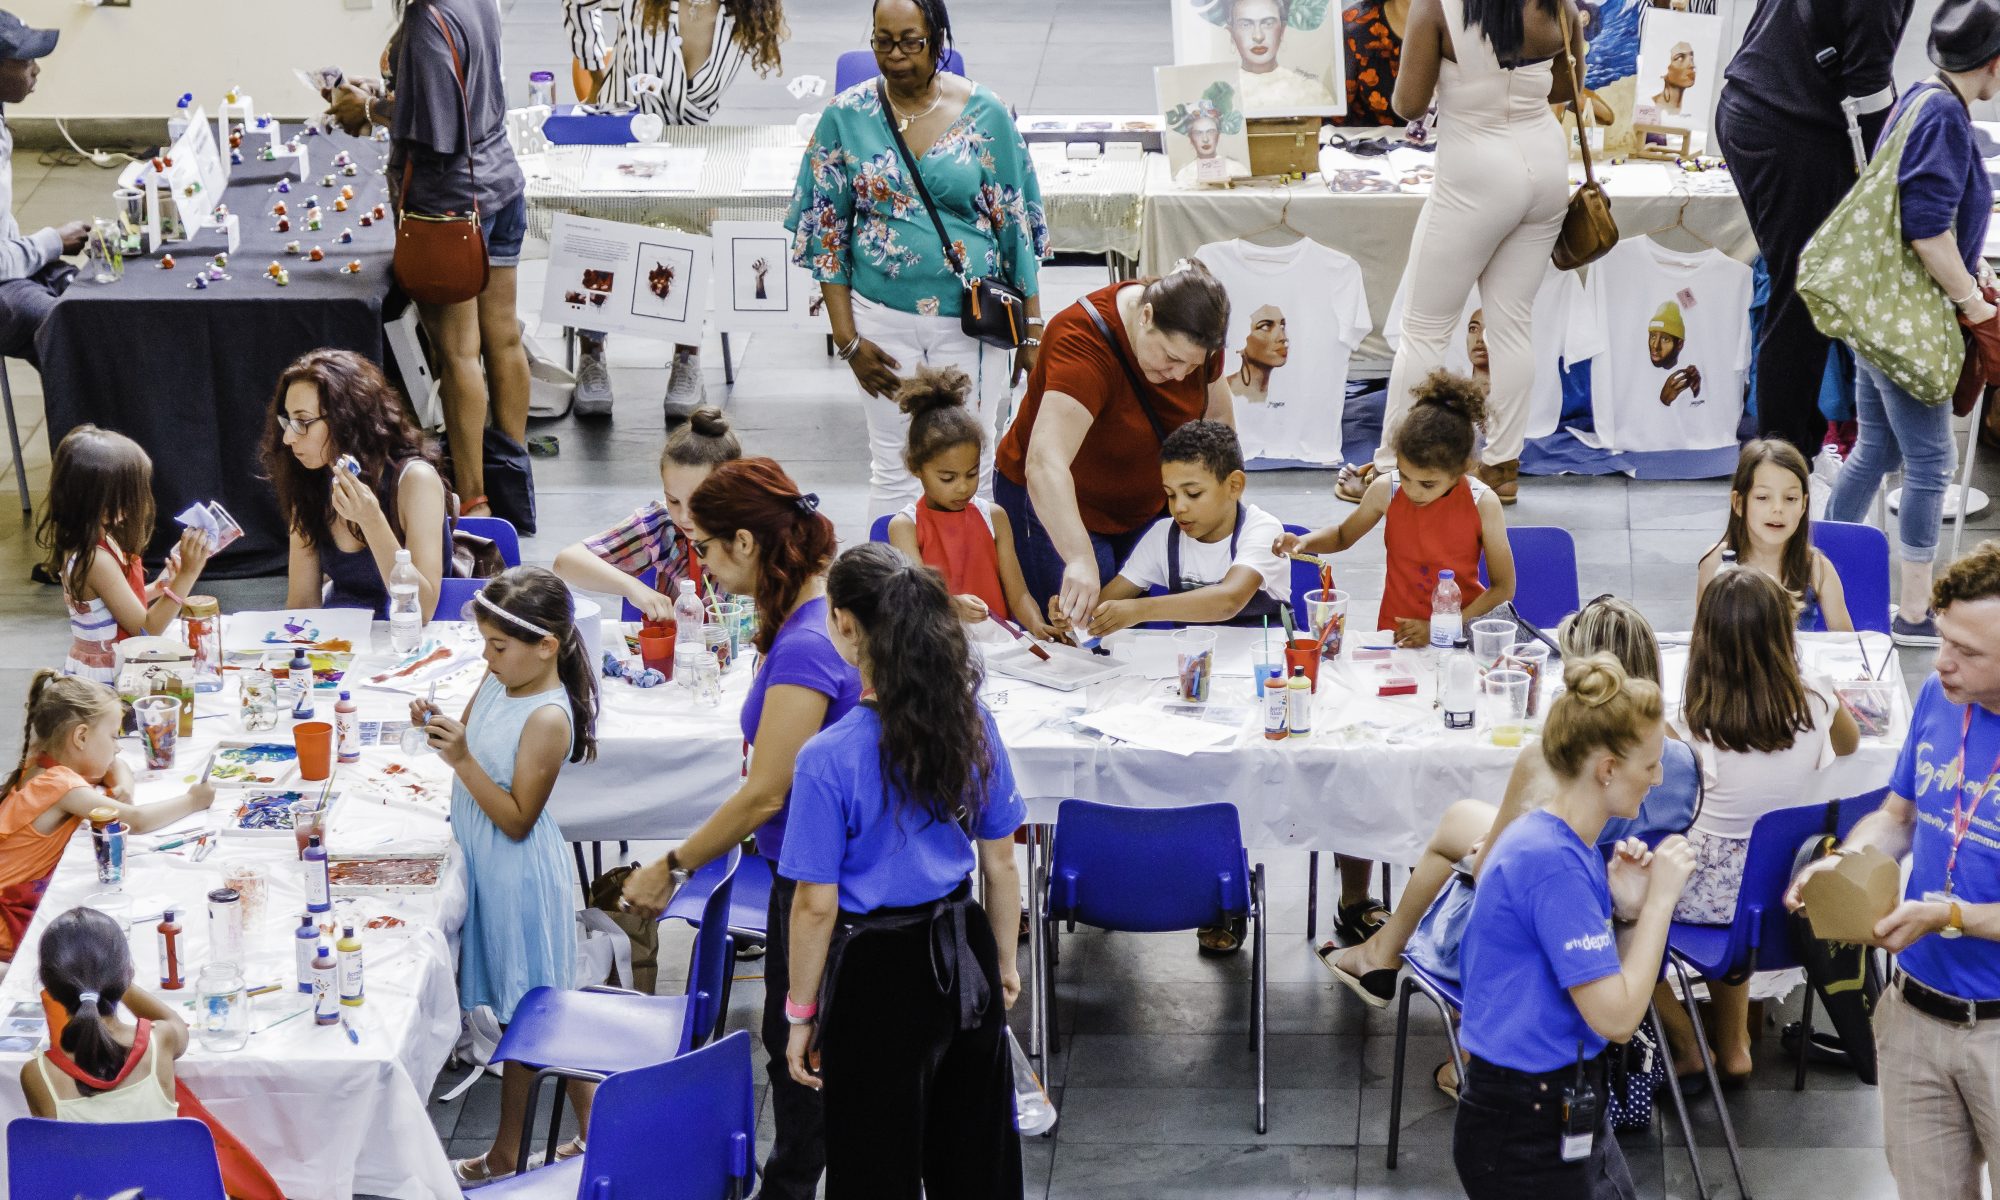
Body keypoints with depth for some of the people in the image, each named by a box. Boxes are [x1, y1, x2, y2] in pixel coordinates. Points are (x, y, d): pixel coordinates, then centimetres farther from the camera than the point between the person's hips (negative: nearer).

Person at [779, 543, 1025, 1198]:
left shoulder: (830, 758, -21)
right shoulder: (973, 722, -5)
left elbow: (817, 906, -16)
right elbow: (1001, 862, 4)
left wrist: (801, 1014, -5)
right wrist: (1004, 962, 18)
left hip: (880, 977, -5)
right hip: (964, 956, 5)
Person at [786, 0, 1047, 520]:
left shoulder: (985, 114, -5)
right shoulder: (846, 116, -3)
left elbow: (1017, 224, 0)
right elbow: (824, 231, 1)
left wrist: (1033, 330, -1)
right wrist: (847, 338, -4)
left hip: (970, 320, -1)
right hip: (883, 319, 1)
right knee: (893, 470, 8)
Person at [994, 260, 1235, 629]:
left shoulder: (1191, 336, -13)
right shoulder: (1085, 344, -35)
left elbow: (1218, 416, 8)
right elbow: (1044, 464, -48)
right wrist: (1080, 560, -59)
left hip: (1146, 506, 6)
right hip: (1055, 507, -6)